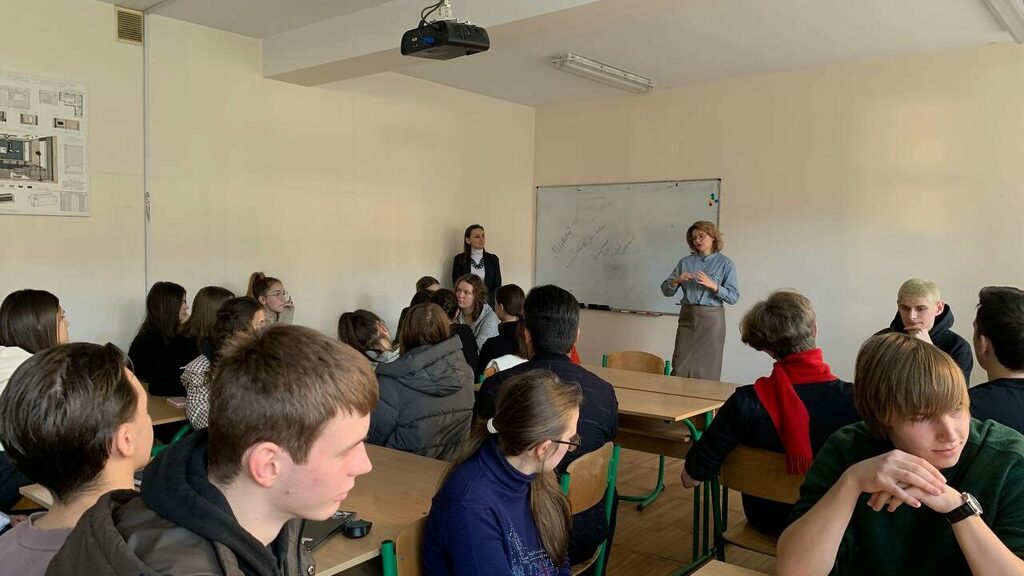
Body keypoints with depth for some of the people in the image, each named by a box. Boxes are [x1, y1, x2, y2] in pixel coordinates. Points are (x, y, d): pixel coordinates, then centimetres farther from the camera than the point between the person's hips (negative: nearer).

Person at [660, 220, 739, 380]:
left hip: (712, 319, -2)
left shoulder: (726, 264, 1)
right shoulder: (685, 262, 8)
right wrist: (677, 280, -11)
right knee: (681, 367, 0)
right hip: (687, 317, 2)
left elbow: (734, 297, -6)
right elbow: (666, 290, 8)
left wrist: (712, 285, -18)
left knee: (707, 368, 2)